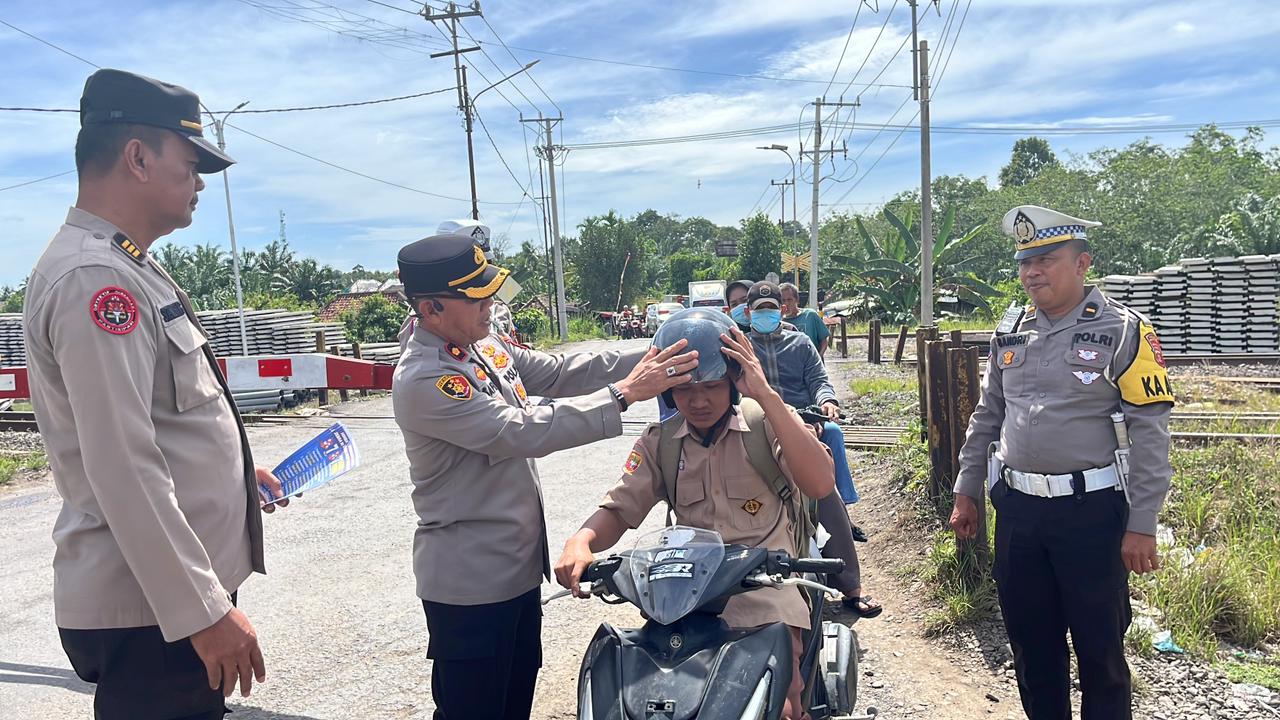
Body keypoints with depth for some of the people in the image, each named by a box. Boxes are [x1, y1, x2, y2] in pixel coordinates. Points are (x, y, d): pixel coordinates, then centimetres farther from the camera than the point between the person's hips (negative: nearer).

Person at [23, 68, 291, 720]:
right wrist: (204, 611, -22)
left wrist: (234, 469, 27)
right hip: (150, 613, -10)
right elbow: (122, 470, -25)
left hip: (179, 593, 10)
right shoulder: (94, 277, -20)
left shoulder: (123, 268, 12)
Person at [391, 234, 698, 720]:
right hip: (469, 583, -9)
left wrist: (649, 358, -7)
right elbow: (521, 433, -29)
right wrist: (623, 393, -29)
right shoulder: (422, 380, -24)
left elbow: (556, 373, 5)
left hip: (519, 566, 9)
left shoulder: (484, 344, 3)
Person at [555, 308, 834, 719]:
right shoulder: (660, 442, 7)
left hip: (764, 592, -3)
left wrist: (766, 396, -25)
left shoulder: (769, 422, -4)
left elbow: (820, 485, -20)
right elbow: (621, 508, 1)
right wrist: (581, 541, -22)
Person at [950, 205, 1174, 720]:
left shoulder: (1124, 331, -7)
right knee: (1030, 639, 15)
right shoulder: (1010, 335, 9)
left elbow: (1150, 433, -10)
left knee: (1099, 646, 7)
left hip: (1091, 511, -5)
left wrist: (1142, 525, -13)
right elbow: (986, 419, 16)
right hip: (1017, 509, 5)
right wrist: (966, 493, 14)